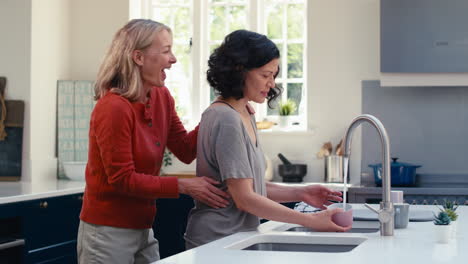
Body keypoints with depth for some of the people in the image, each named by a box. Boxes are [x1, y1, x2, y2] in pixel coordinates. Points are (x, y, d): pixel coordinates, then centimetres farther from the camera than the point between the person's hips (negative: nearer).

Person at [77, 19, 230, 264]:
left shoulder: (162, 98, 3)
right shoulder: (113, 108, -20)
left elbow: (186, 151, 6)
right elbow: (122, 179, -19)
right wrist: (183, 186, -20)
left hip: (143, 230, 8)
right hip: (108, 232, -7)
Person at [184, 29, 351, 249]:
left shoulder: (246, 115, 12)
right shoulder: (226, 120, -17)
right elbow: (244, 198, -20)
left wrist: (299, 193, 0)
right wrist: (311, 221, -19)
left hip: (239, 237, 9)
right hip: (216, 241, -9)